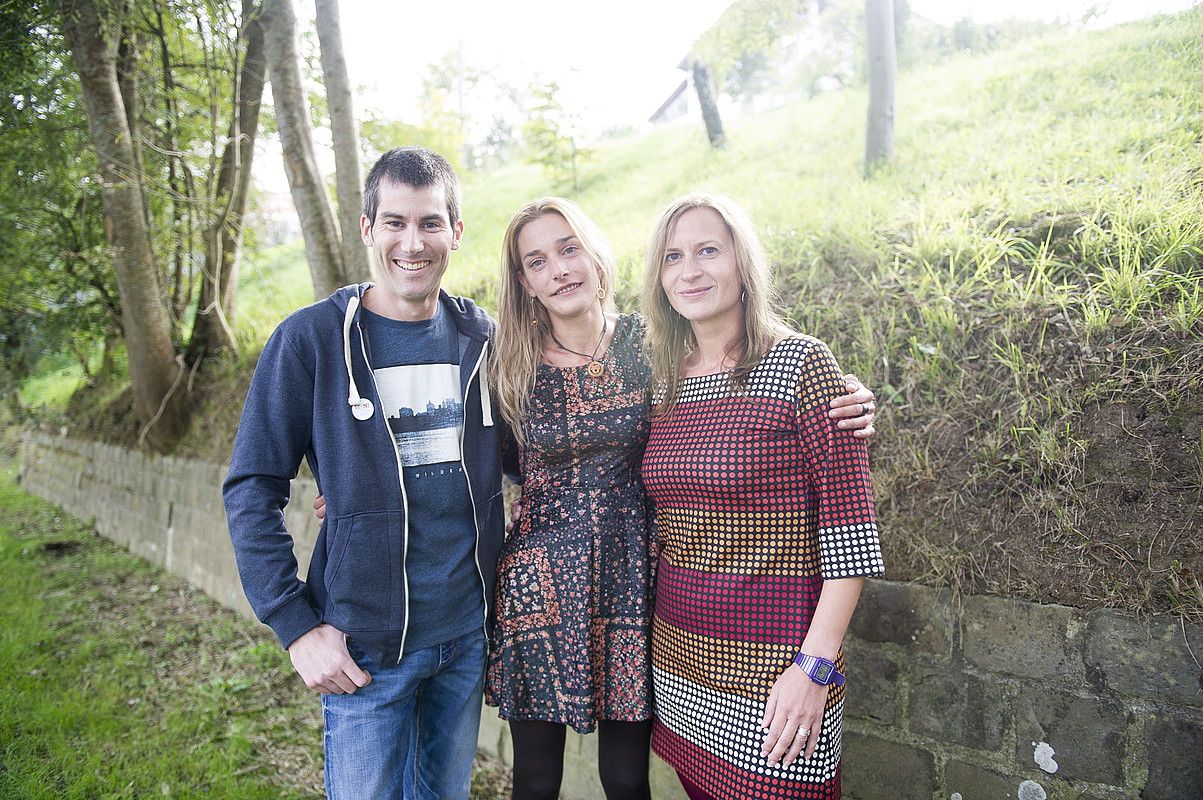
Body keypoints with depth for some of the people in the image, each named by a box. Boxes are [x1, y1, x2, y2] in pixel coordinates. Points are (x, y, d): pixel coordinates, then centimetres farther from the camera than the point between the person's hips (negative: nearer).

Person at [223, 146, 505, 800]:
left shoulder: (482, 337, 0)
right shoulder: (312, 340, -10)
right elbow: (252, 492, -8)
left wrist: (499, 584, 0)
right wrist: (297, 627, -12)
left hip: (469, 630, 4)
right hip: (363, 645, -3)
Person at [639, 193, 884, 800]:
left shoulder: (799, 363, -11)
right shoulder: (663, 379, 6)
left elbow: (850, 532, -13)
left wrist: (814, 667, -16)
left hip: (772, 660, -5)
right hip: (677, 656, 5)